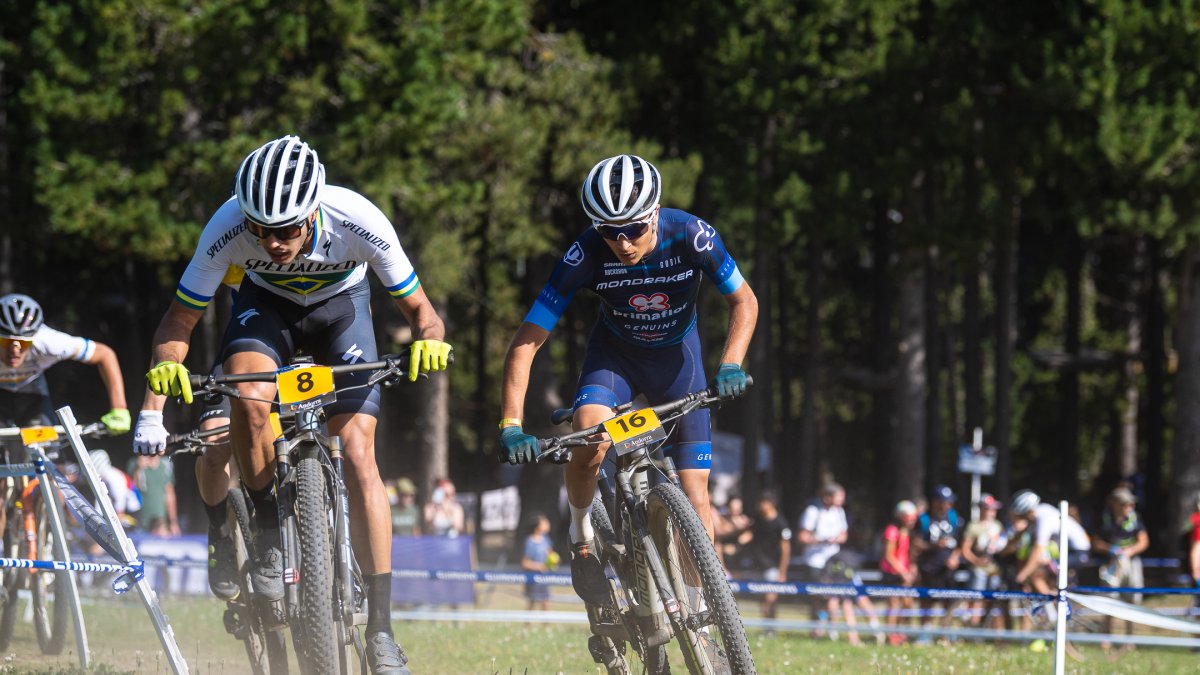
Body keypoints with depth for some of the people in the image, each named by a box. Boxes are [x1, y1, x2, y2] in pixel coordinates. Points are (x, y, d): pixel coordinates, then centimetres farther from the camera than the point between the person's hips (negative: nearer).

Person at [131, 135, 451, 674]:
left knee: (358, 456, -13)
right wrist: (153, 406, -36)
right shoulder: (228, 229, -34)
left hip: (340, 302, -1)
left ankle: (381, 632, -10)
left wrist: (428, 341, -46)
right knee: (248, 399, -33)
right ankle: (268, 529, -8)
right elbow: (179, 320, -24)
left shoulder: (360, 224, -35)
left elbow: (418, 309, -23)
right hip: (267, 303, 1)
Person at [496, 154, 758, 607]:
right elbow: (526, 342, -27)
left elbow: (744, 301, -12)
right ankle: (581, 533, -5)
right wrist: (511, 426, -37)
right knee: (590, 438, -32)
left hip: (676, 357, 1)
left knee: (694, 499, -8)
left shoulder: (690, 236, -28)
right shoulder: (586, 256, -29)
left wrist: (731, 366, -29)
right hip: (615, 353, -1)